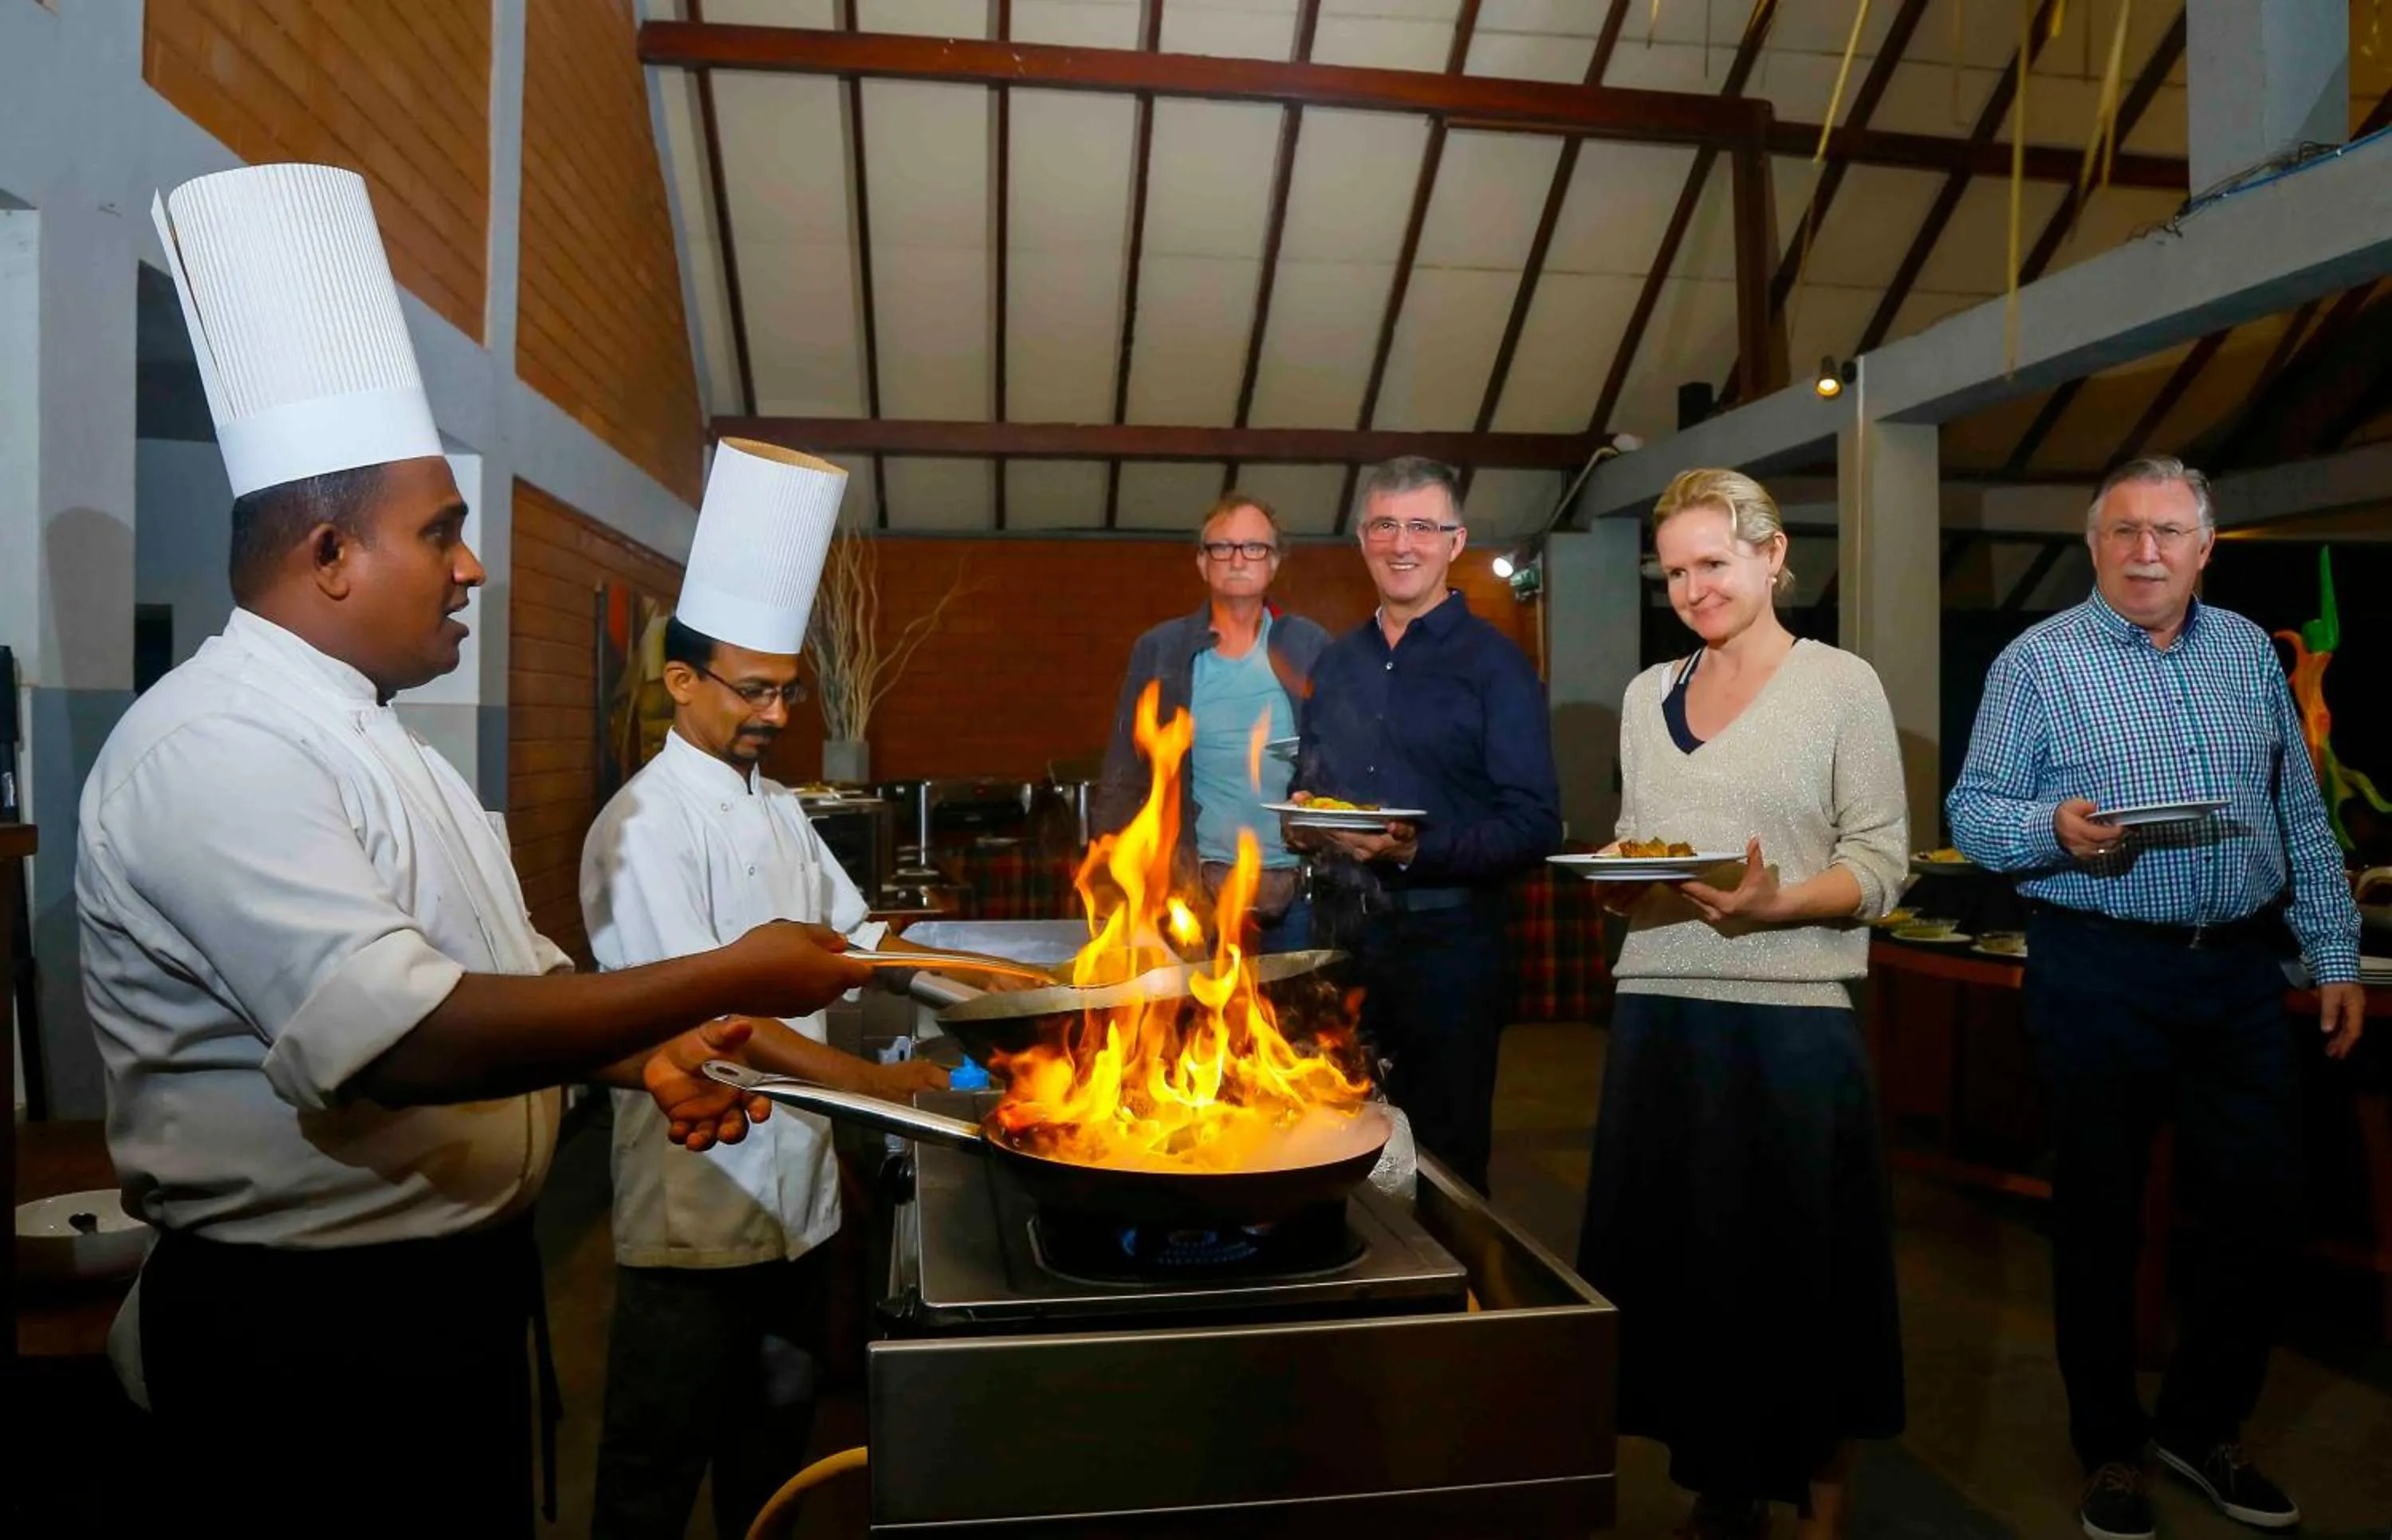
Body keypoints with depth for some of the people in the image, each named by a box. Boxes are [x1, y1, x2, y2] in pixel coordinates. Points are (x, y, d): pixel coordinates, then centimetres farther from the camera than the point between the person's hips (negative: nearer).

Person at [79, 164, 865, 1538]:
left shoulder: (367, 739, 11)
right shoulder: (215, 748, -21)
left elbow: (496, 978, 17)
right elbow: (402, 1040, -32)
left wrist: (643, 1056, -1)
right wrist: (729, 981, -26)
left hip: (452, 1289, 9)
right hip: (309, 1332, -9)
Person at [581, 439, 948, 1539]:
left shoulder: (777, 809, 10)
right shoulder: (643, 827, -16)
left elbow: (853, 936, 15)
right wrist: (879, 1081, -27)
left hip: (796, 1191, 8)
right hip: (696, 1208, -8)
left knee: (775, 1448, 21)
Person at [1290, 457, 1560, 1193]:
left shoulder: (1494, 663, -7)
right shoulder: (1337, 662, 11)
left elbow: (1534, 827, -12)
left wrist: (1417, 851, -24)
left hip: (1447, 937, -5)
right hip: (1347, 931, 5)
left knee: (1444, 1159, 7)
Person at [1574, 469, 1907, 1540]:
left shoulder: (1841, 684, -2)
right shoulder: (1648, 693, 13)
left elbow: (1880, 867, -5)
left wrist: (1773, 904, -22)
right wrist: (1616, 881, -5)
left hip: (1790, 1017, -4)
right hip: (1658, 1009, 5)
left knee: (1801, 1269, 4)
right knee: (1676, 1259, 10)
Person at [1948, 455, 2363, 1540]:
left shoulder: (2249, 652, 11)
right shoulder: (2039, 661, -3)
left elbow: (2304, 820, 14)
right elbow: (1972, 811, -6)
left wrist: (2334, 953, 10)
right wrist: (2055, 829, -26)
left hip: (2241, 972, 4)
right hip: (2099, 975, -4)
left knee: (2263, 1214, 8)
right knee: (2099, 1217, 6)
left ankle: (2201, 1424, 30)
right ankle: (2110, 1448, 24)